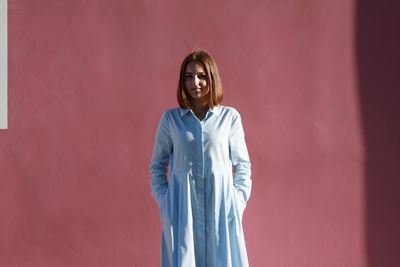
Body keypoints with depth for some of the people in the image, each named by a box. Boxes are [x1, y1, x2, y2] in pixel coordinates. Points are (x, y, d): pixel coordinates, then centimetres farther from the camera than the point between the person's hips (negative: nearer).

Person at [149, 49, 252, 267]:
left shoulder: (230, 117, 2)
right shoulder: (170, 118, 4)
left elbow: (242, 165, 7)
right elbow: (157, 165, 11)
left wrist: (238, 203, -1)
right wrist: (164, 202, 1)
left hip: (221, 209, 0)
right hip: (182, 210, 0)